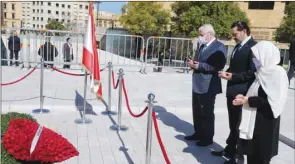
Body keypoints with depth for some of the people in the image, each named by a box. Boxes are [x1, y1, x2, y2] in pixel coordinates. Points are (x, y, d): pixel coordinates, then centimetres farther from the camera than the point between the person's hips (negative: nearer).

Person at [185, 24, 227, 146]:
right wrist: (193, 63, 0)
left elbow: (218, 66, -23)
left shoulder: (219, 47, -14)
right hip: (197, 85, 9)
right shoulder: (203, 46, 15)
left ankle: (208, 138, 17)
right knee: (197, 111, 17)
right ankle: (198, 133, 32)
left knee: (207, 113, 3)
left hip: (208, 86, -9)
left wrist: (199, 66, -23)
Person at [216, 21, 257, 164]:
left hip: (242, 93, -9)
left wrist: (233, 76, -20)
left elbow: (253, 72, -20)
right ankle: (230, 149, 32)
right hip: (232, 90, 9)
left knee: (239, 125, 2)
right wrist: (228, 73, 1)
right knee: (233, 123, 19)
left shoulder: (254, 47, -16)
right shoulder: (238, 46, 13)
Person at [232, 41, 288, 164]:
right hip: (253, 122, 8)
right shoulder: (264, 71, 9)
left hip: (265, 125, -8)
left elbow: (272, 103, -22)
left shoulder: (278, 73, -17)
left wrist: (247, 100, -16)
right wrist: (245, 97, -1)